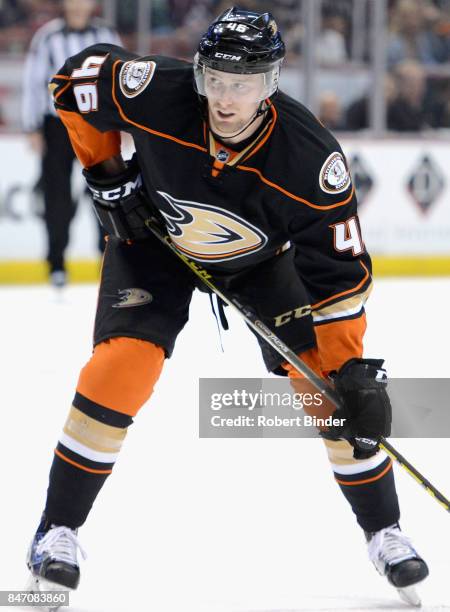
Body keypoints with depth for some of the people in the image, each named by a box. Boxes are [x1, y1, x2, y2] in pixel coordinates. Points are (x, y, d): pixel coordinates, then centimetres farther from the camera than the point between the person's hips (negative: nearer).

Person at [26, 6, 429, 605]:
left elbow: (339, 269, -28)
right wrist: (106, 172, -13)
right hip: (156, 237, 0)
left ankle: (384, 531, 9)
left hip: (261, 256, 1)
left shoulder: (309, 157, -35)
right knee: (120, 368, -18)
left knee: (329, 383, -8)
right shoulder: (157, 94, -34)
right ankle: (58, 530, -6)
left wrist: (353, 370, -33)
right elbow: (78, 77, -13)